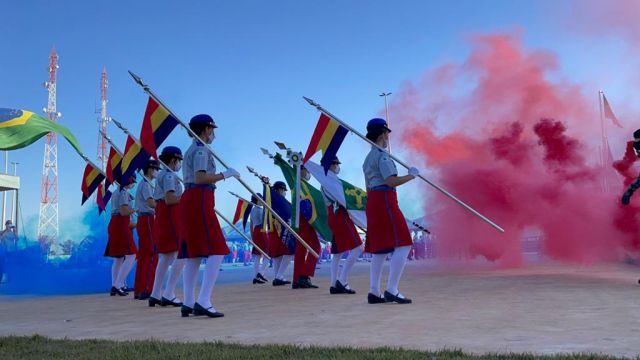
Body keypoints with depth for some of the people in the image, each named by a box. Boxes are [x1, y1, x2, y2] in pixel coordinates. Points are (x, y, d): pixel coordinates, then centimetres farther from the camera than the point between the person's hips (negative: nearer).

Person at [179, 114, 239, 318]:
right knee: (216, 251, -13)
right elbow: (200, 178, -19)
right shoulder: (201, 149, -7)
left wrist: (215, 177, 30)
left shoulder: (191, 150, 24)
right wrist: (224, 174, -13)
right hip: (199, 201, -10)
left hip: (189, 201, 10)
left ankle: (188, 304, 10)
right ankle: (203, 302, -20)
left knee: (194, 255, 9)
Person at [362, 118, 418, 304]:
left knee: (380, 248, 10)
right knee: (402, 245, -10)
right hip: (385, 200, -10)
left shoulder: (368, 158, 20)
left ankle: (374, 292, 9)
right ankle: (391, 291, -14)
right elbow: (390, 181, -19)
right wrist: (411, 175, -8)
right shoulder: (382, 155, -9)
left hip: (372, 201, 10)